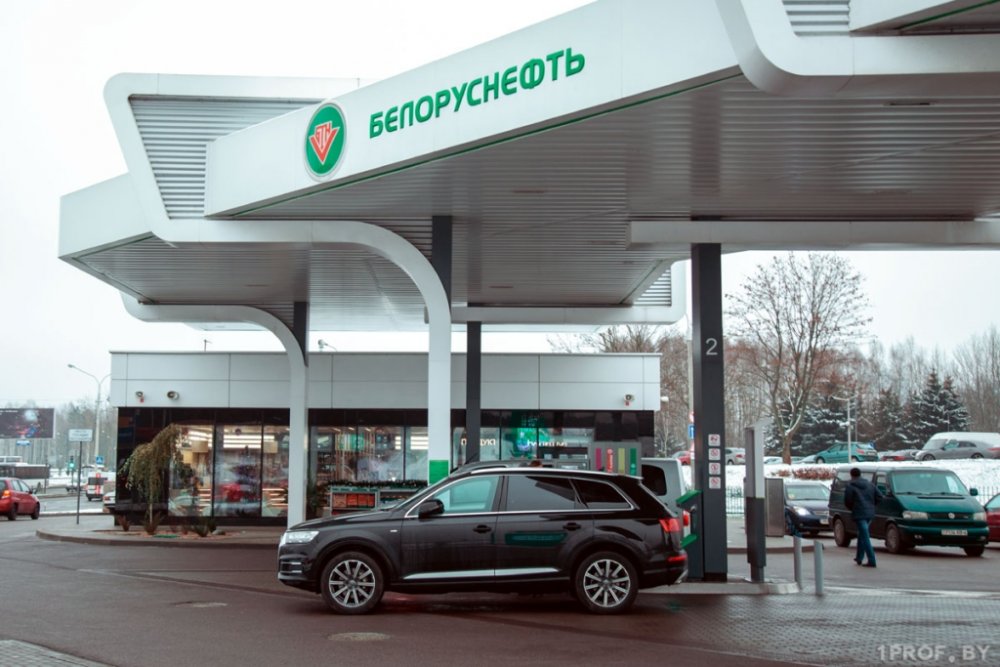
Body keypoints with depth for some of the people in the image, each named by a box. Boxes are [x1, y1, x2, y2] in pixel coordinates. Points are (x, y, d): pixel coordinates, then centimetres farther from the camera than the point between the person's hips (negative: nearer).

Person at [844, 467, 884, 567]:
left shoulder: (850, 486, -7)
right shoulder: (870, 485, 12)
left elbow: (847, 501, -9)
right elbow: (879, 497, 8)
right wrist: (870, 505, 16)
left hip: (859, 514, -7)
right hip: (870, 513, 7)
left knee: (865, 537, -7)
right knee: (862, 535, 22)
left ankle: (871, 561, -12)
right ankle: (859, 558, 28)